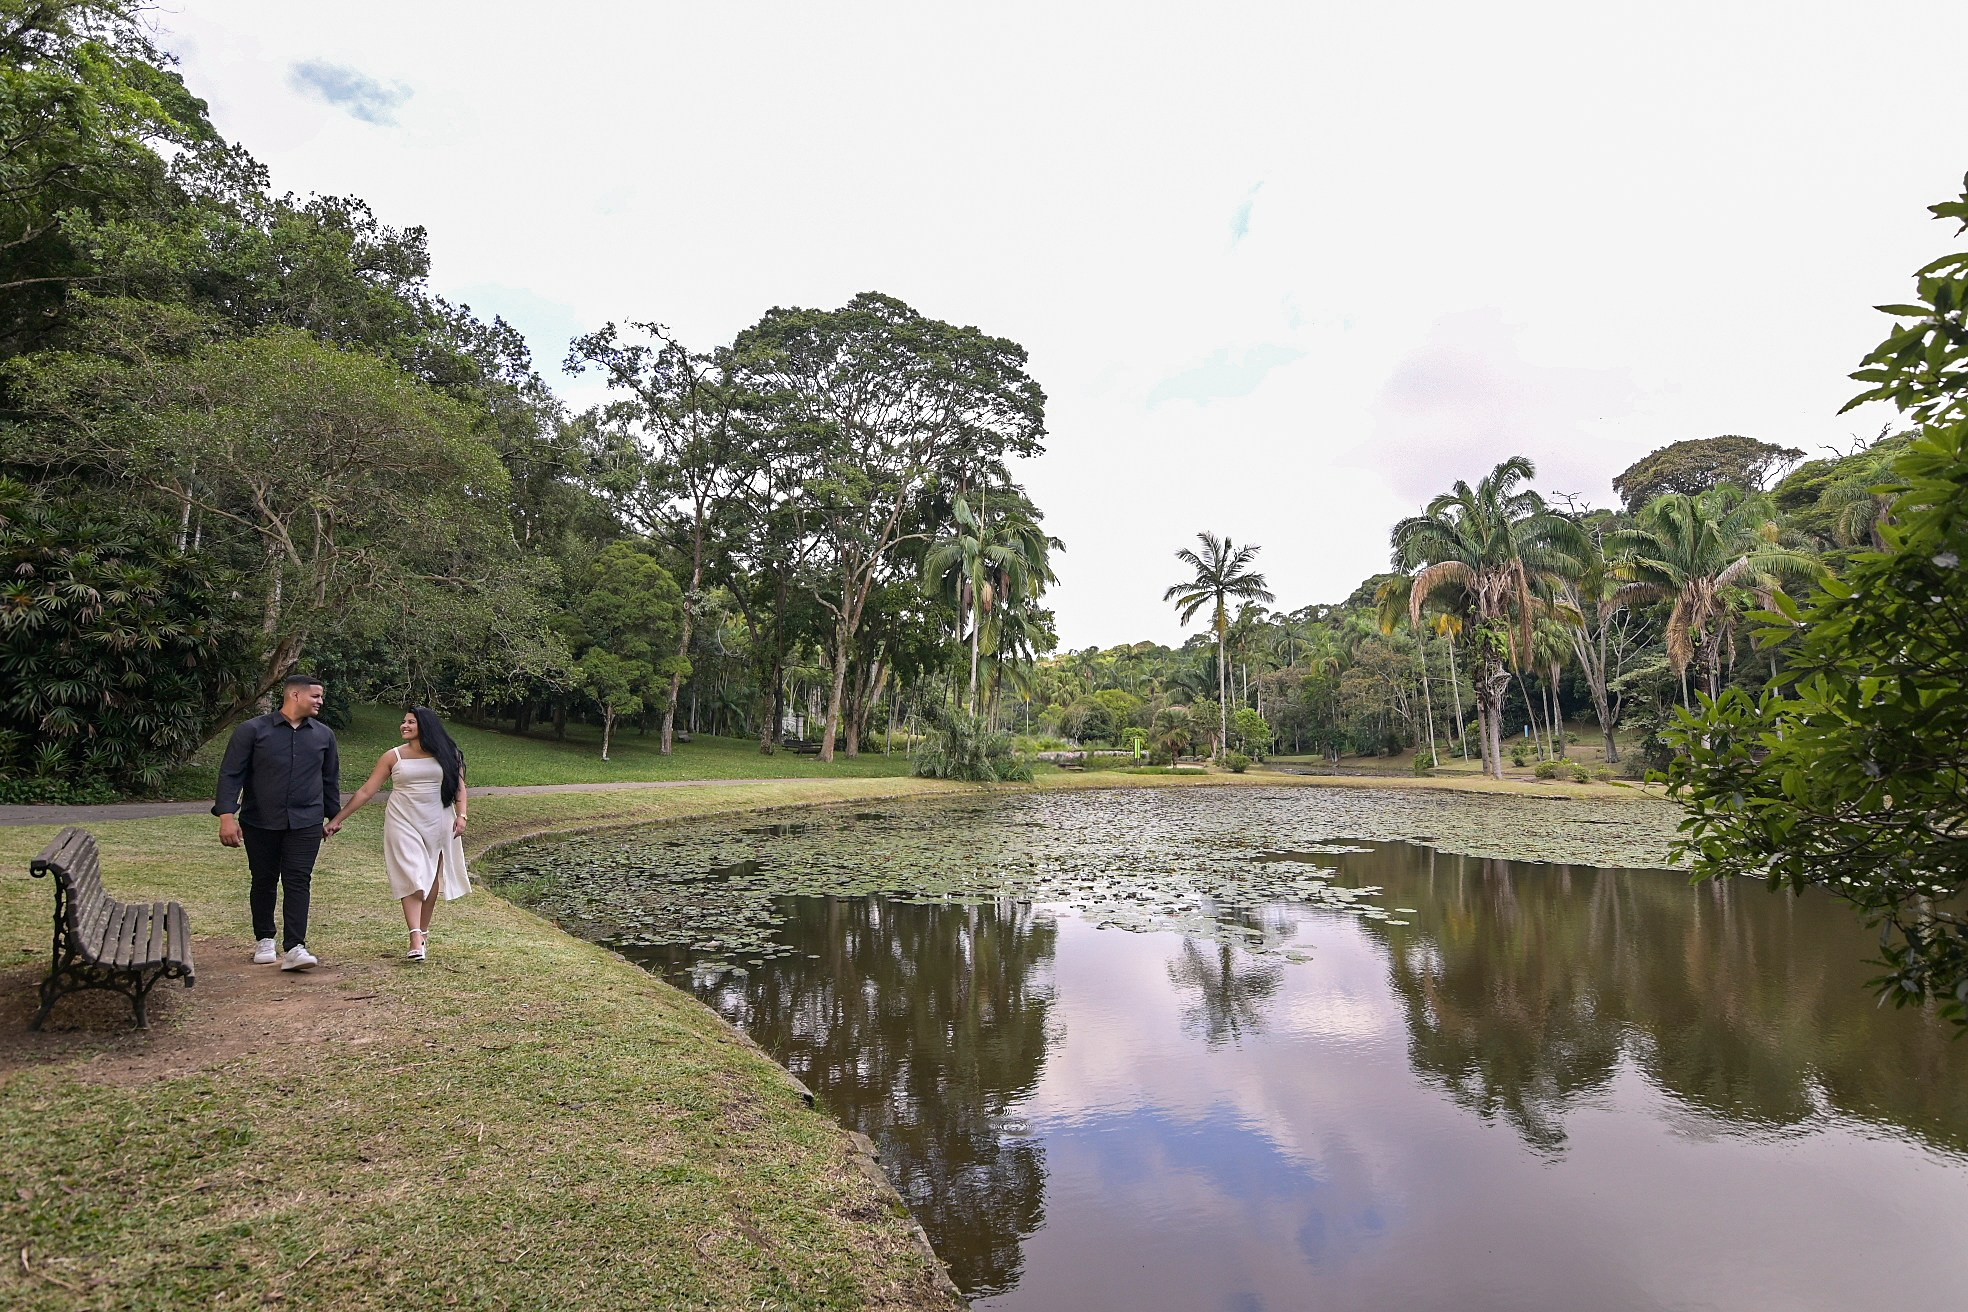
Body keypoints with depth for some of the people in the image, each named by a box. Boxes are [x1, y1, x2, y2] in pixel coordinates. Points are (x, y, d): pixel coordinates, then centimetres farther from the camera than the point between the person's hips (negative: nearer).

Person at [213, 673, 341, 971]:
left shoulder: (324, 735, 7)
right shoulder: (253, 731, -4)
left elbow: (331, 778, 16)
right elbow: (231, 774, -5)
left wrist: (333, 816, 18)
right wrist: (227, 815, -14)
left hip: (306, 824, 1)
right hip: (260, 823, -1)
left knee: (298, 882, -6)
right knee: (264, 882, 12)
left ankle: (295, 948, -9)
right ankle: (264, 941, 28)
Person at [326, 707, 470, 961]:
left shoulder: (447, 755, 3)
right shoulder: (393, 757, 1)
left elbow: (459, 786, 3)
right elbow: (366, 791, 2)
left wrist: (461, 816, -10)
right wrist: (337, 819, 0)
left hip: (438, 824, 1)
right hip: (404, 823, -1)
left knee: (431, 878, 8)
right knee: (412, 879, -11)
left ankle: (424, 932, 22)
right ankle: (416, 939, -16)